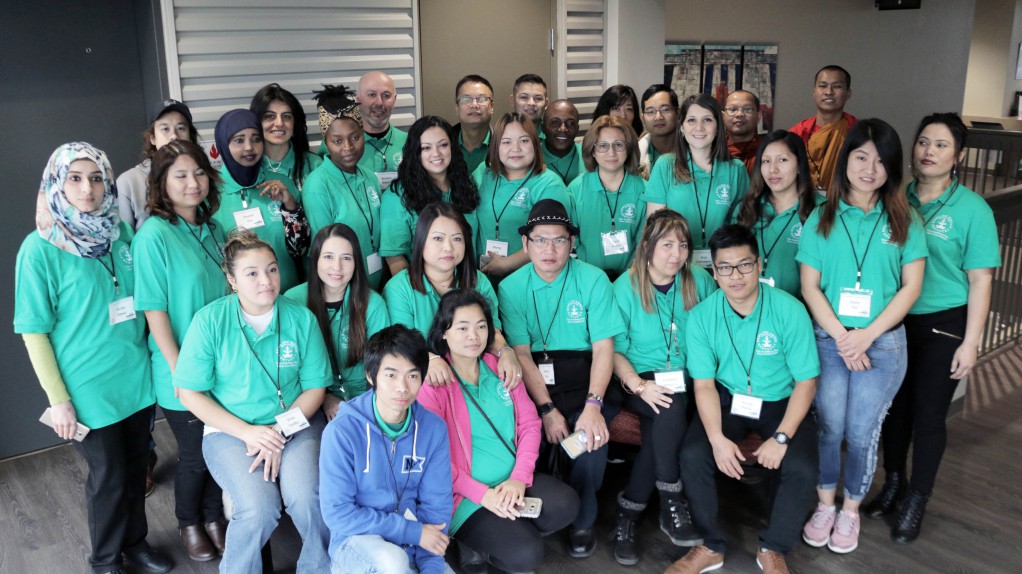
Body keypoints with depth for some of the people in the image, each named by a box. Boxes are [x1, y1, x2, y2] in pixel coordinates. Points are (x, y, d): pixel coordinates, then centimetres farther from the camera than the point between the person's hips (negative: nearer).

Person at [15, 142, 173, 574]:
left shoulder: (121, 233, 1)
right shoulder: (39, 249, -13)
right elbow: (34, 331, -10)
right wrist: (58, 399, -11)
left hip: (137, 378, 4)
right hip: (89, 389, -4)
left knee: (136, 467, 17)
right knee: (108, 477, 10)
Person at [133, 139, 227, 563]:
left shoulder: (212, 230, 3)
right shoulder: (153, 235, -16)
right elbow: (154, 310, -16)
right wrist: (179, 370, -16)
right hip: (182, 373, -5)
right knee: (195, 455, 10)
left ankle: (213, 516, 39)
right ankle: (189, 524, 36)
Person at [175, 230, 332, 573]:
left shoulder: (301, 318, -4)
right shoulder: (210, 320, -8)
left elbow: (314, 388, 1)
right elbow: (190, 394, -5)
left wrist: (280, 432, -13)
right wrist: (249, 432, -13)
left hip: (294, 423, 1)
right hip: (231, 429, -1)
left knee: (307, 499, -26)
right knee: (260, 509, -26)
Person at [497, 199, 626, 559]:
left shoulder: (593, 280, -3)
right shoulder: (512, 288, 0)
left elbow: (603, 347, -8)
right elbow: (521, 354, -6)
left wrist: (592, 405, -21)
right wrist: (547, 409, -17)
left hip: (582, 379, -1)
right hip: (534, 383, 1)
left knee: (590, 439, -27)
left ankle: (582, 521, 4)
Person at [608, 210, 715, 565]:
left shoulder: (701, 282, 4)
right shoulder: (625, 287, -2)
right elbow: (615, 350, -4)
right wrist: (639, 386, -19)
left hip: (689, 383, 2)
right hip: (642, 381, -2)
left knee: (666, 419, -29)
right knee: (670, 411, -33)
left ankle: (629, 512, -15)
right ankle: (671, 504, -16)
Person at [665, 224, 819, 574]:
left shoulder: (789, 310, -17)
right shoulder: (702, 315, -11)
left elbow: (806, 381, -11)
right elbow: (704, 384, -8)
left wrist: (781, 437, -21)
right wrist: (717, 437, -23)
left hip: (780, 402, -1)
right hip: (727, 399, 1)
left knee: (801, 468, -24)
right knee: (692, 455, -22)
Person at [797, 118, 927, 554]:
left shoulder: (905, 220, 0)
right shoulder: (821, 218, 1)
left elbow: (911, 287, -3)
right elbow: (810, 287, -2)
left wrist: (867, 336, -12)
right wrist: (841, 337, -12)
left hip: (883, 343, 0)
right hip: (828, 340, 1)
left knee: (862, 432, 6)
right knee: (828, 427, 6)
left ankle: (851, 510, 27)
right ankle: (825, 505, 26)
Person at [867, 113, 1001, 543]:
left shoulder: (972, 210, -9)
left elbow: (980, 280, -7)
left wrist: (970, 343, -10)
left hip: (943, 325, -3)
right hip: (894, 319, 3)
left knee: (928, 414, 6)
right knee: (895, 405, 14)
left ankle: (917, 502, 24)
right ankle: (893, 482, 35)